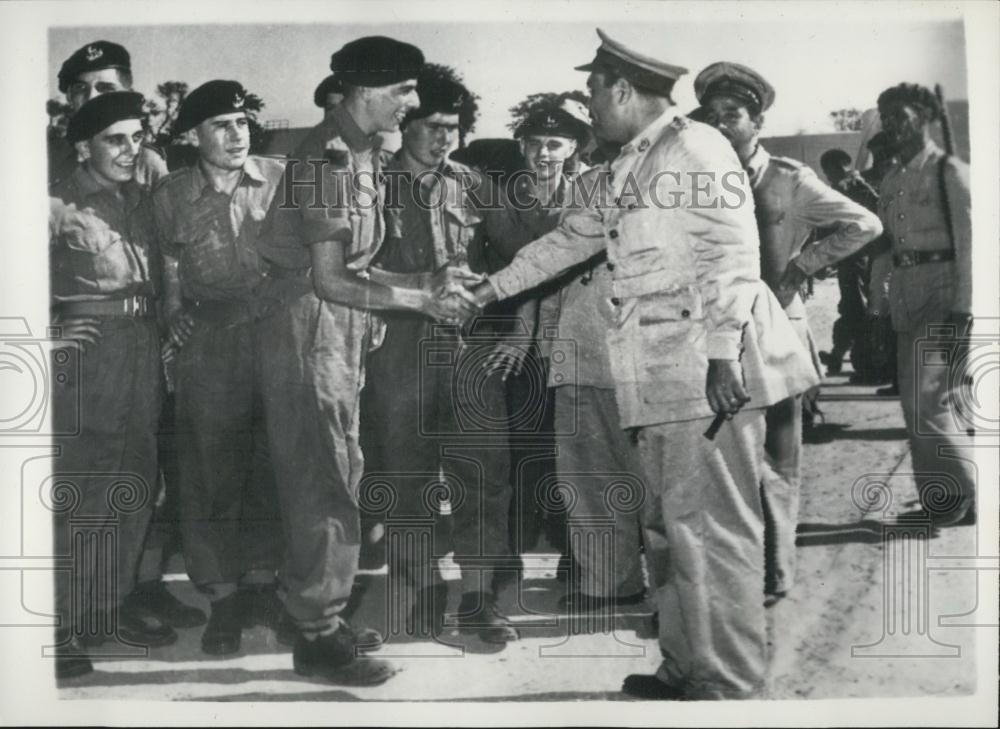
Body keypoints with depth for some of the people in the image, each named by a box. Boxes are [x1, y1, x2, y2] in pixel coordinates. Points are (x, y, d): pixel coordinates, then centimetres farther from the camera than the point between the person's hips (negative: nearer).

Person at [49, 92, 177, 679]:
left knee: (136, 483, 11)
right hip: (89, 350, -7)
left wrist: (157, 331, 11)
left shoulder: (139, 199, 14)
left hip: (143, 347, 7)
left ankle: (113, 606, 24)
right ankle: (65, 625, 3)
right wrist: (51, 333, -12)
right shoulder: (60, 206, -6)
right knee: (82, 490, -7)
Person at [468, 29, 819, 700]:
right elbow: (569, 240, 28)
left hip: (710, 368, -9)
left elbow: (732, 254, -15)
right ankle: (687, 667, 24)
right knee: (667, 522, 13)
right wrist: (491, 289, 30)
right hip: (664, 377, 9)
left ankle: (729, 682, 5)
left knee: (709, 523, -5)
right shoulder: (625, 171, 19)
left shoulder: (696, 148, -7)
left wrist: (723, 352, -21)